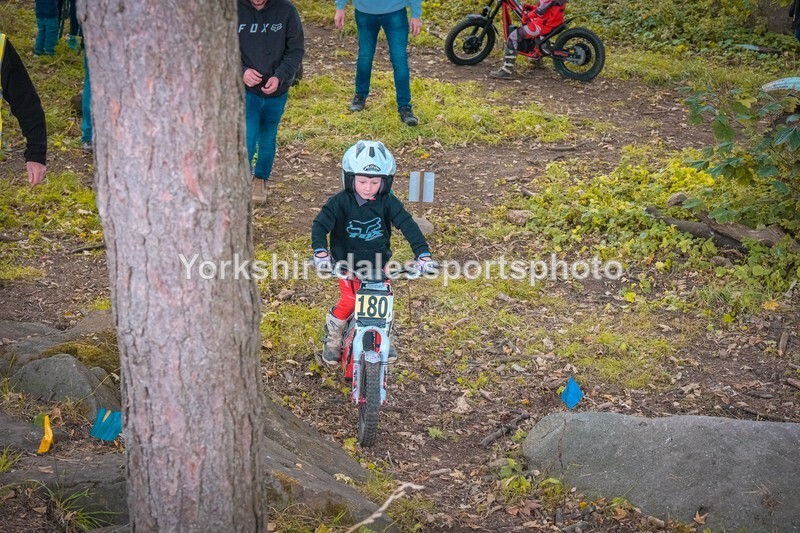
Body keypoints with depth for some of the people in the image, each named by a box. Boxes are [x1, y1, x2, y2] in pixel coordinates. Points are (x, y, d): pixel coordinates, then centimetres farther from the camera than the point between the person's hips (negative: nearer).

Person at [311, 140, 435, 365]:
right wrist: (320, 251, -38)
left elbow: (408, 225, -16)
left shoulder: (388, 202, -11)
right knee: (349, 301, -16)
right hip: (347, 262, -2)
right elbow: (320, 224, -20)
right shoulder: (340, 202, -15)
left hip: (377, 262, 2)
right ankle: (332, 339, 11)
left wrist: (423, 254, -29)